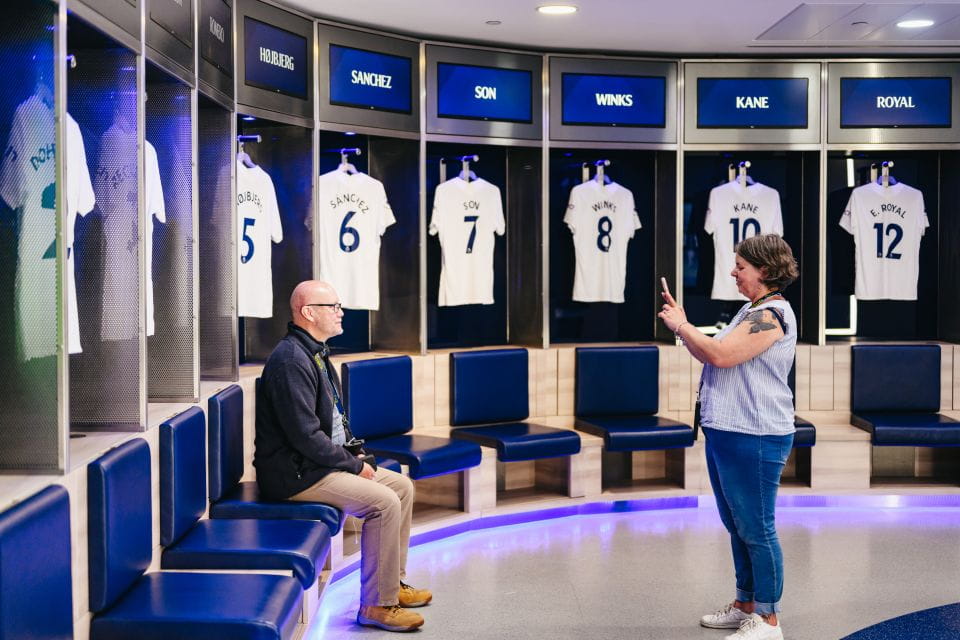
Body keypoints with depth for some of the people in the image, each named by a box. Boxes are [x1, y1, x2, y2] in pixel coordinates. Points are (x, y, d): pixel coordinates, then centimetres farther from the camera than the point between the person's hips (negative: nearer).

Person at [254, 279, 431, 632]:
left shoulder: (315, 353, 13)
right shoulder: (291, 359, -21)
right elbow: (306, 435, -25)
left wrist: (356, 452, 6)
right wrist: (355, 466, -15)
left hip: (321, 461, 11)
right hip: (294, 473, -11)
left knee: (402, 485, 9)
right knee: (384, 502, -21)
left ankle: (394, 581, 19)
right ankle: (377, 605, -11)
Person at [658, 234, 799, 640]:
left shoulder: (773, 314, -16)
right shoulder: (750, 312, 16)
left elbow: (720, 354, -25)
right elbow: (709, 355, 20)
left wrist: (681, 326, -11)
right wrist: (682, 325, 10)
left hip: (754, 439, -10)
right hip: (724, 434, 10)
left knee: (756, 529, -2)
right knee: (737, 526, 18)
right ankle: (744, 605, 31)